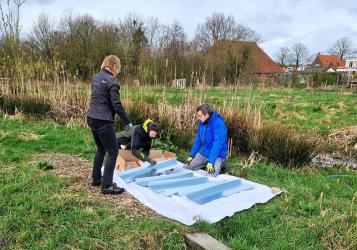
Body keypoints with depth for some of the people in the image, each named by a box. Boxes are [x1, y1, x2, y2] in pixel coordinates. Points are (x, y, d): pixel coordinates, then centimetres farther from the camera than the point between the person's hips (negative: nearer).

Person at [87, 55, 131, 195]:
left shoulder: (96, 77, 11)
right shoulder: (112, 81, -14)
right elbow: (117, 105, -17)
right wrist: (127, 122, -7)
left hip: (91, 118, 9)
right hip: (103, 121, -9)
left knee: (101, 149, 23)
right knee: (113, 152, 0)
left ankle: (96, 178, 33)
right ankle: (107, 186, 3)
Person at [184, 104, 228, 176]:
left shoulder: (218, 124, -23)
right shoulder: (201, 123, 0)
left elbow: (217, 144, -27)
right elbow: (198, 140, 10)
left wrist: (210, 162, -31)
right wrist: (191, 155, 5)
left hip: (217, 155, -7)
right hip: (203, 153, 7)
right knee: (185, 168, -1)